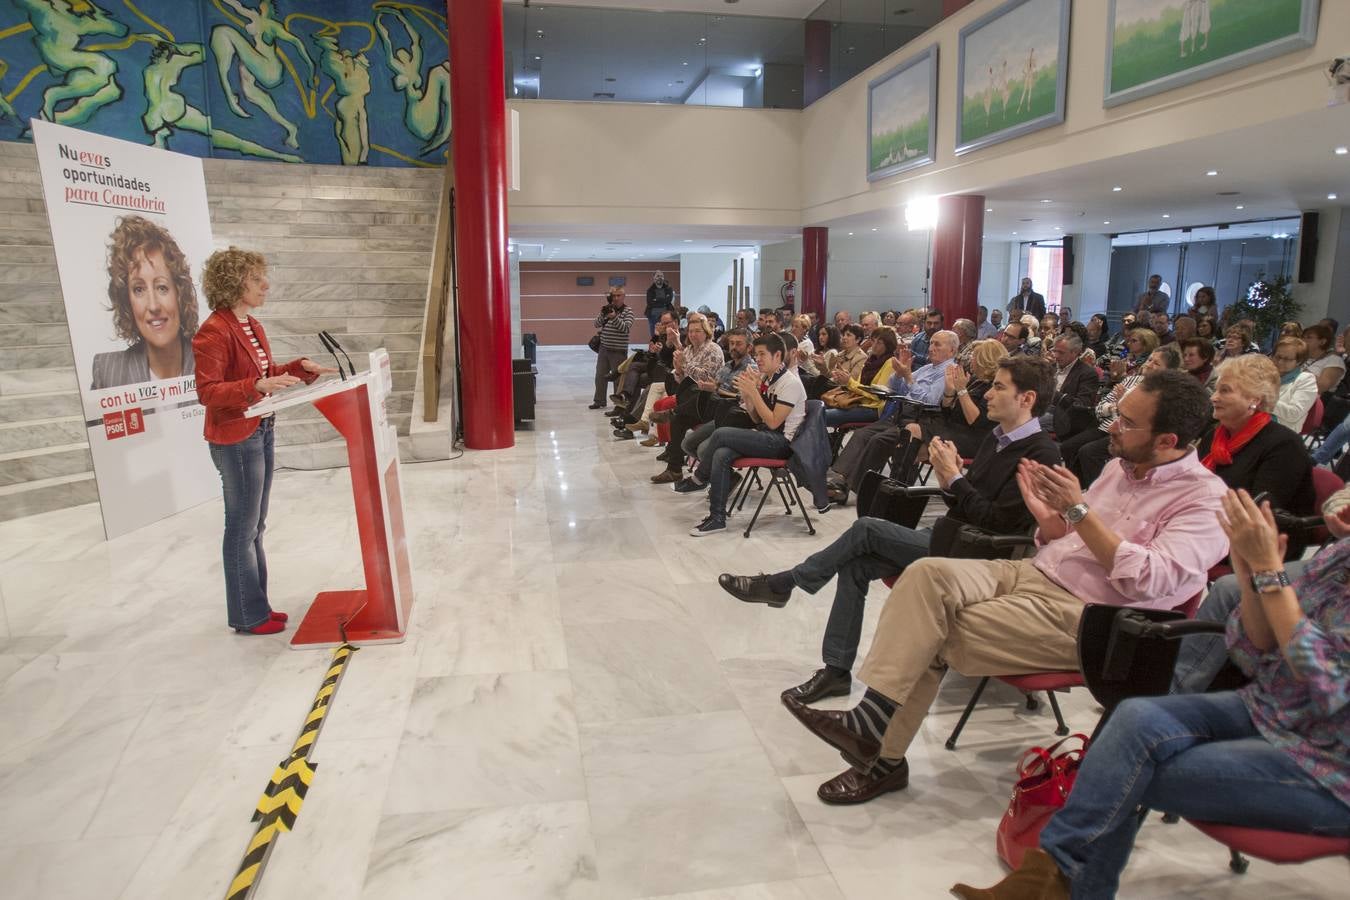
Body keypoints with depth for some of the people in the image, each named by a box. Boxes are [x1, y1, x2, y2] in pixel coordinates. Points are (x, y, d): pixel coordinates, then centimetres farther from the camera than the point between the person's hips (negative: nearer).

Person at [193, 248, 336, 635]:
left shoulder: (251, 325, 10)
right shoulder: (213, 332, -17)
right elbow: (207, 392, -20)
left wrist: (301, 367, 5)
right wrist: (257, 386, -31)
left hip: (261, 432, 9)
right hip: (235, 439, -9)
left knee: (254, 527, 16)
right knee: (242, 529, 2)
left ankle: (256, 607, 28)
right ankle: (248, 616, 15)